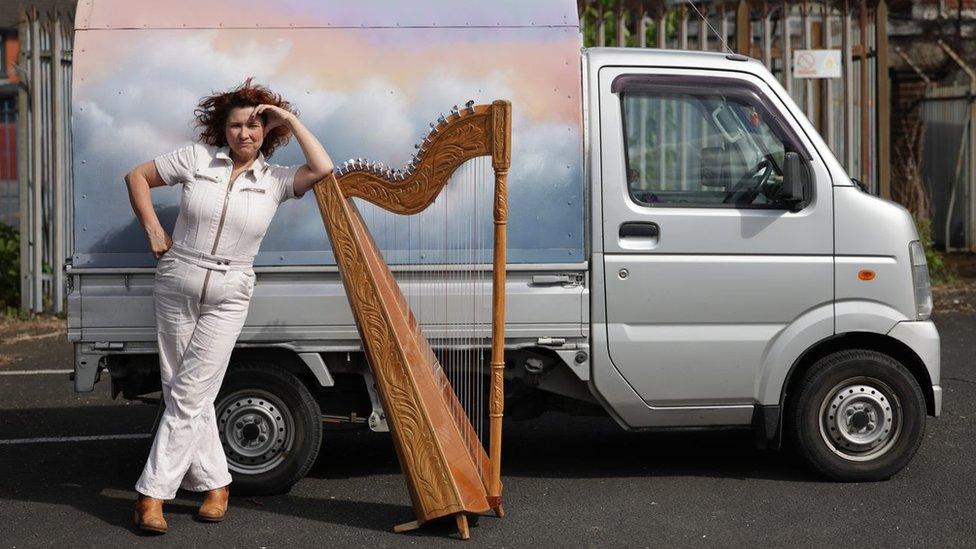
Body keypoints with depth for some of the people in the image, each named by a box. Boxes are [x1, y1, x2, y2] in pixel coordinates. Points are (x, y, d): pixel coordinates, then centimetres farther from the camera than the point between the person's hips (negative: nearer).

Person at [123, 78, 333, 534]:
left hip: (227, 298, -1)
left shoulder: (274, 179, 1)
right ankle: (215, 482, 18)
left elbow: (323, 169, -14)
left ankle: (153, 493, 2)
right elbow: (138, 177, 9)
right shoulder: (196, 158, 0)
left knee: (188, 395, -5)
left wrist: (289, 119, -9)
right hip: (175, 288, 1)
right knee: (185, 393, 5)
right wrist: (153, 229, 0)